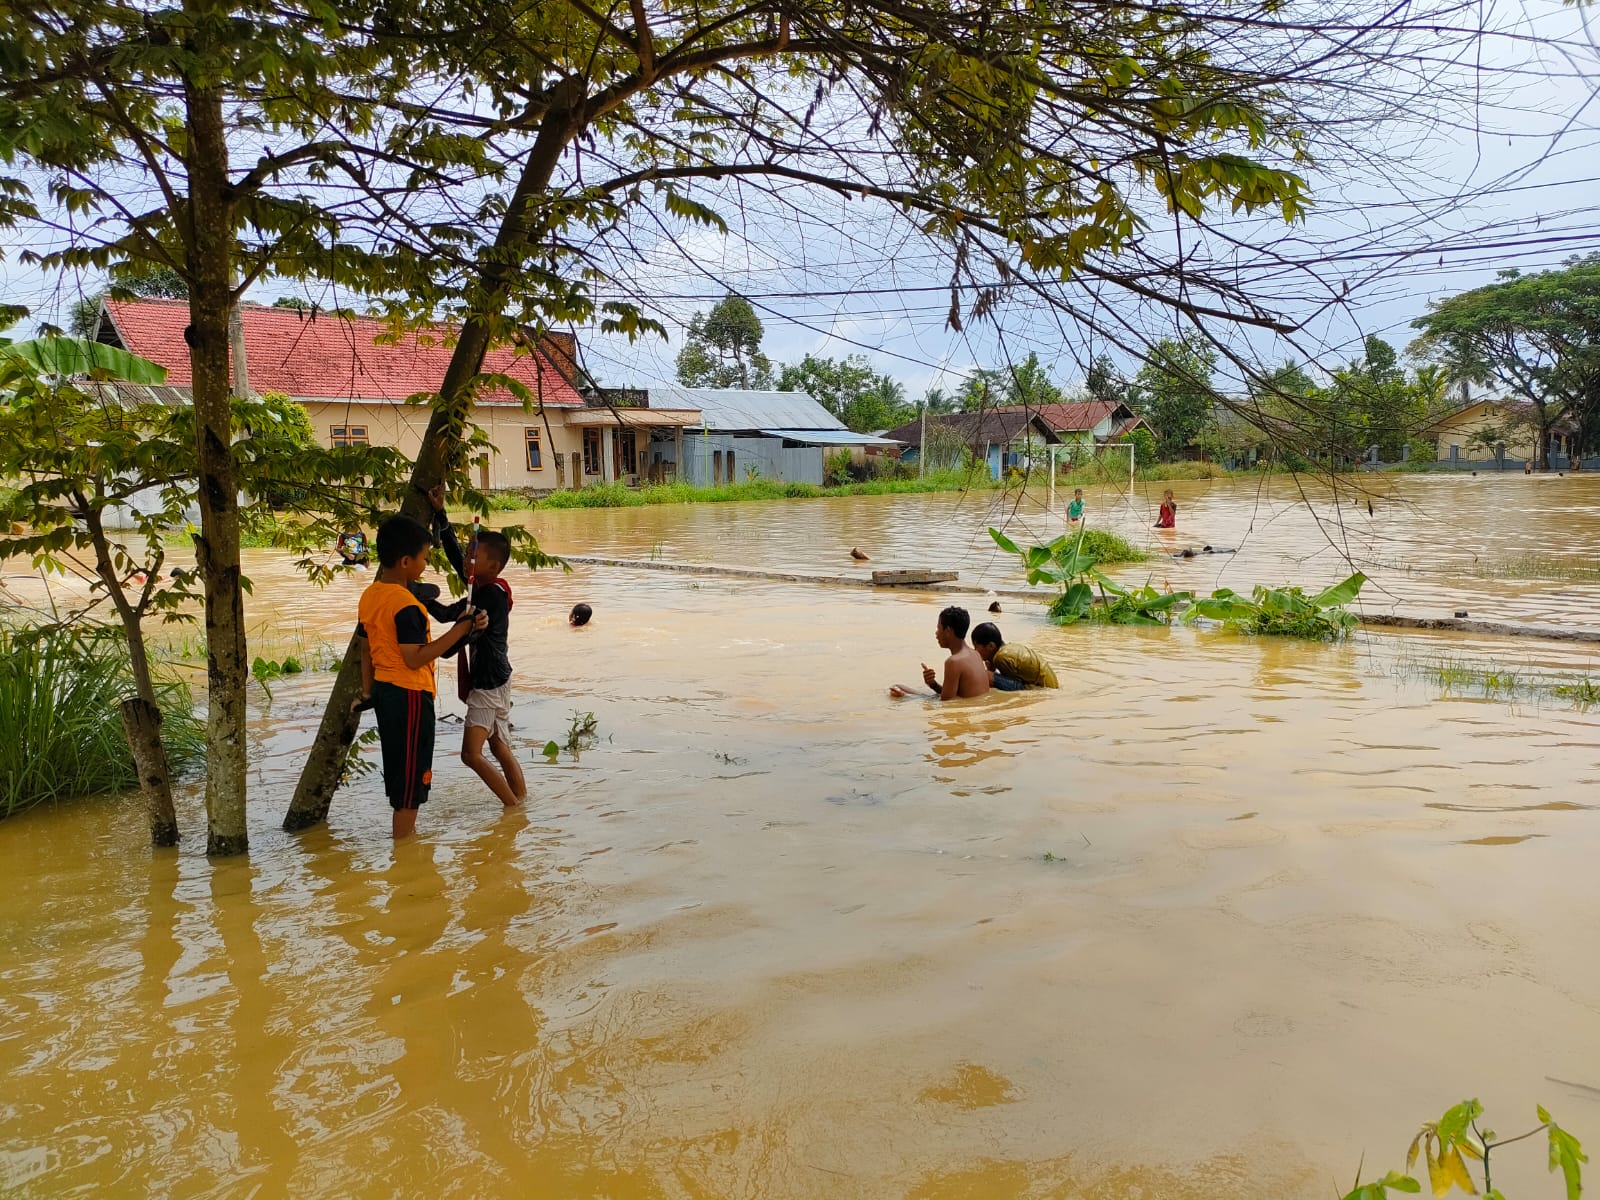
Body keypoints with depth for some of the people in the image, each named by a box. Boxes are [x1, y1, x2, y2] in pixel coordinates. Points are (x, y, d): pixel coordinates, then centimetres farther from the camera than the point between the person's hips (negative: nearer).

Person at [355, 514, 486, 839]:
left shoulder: (369, 595, 6)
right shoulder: (406, 605, -22)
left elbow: (365, 648, 13)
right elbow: (415, 658, -24)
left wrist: (367, 691, 20)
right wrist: (458, 630, -23)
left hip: (384, 689, 9)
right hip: (409, 694, -9)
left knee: (397, 769, 20)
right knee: (412, 776, 1)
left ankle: (404, 838, 33)